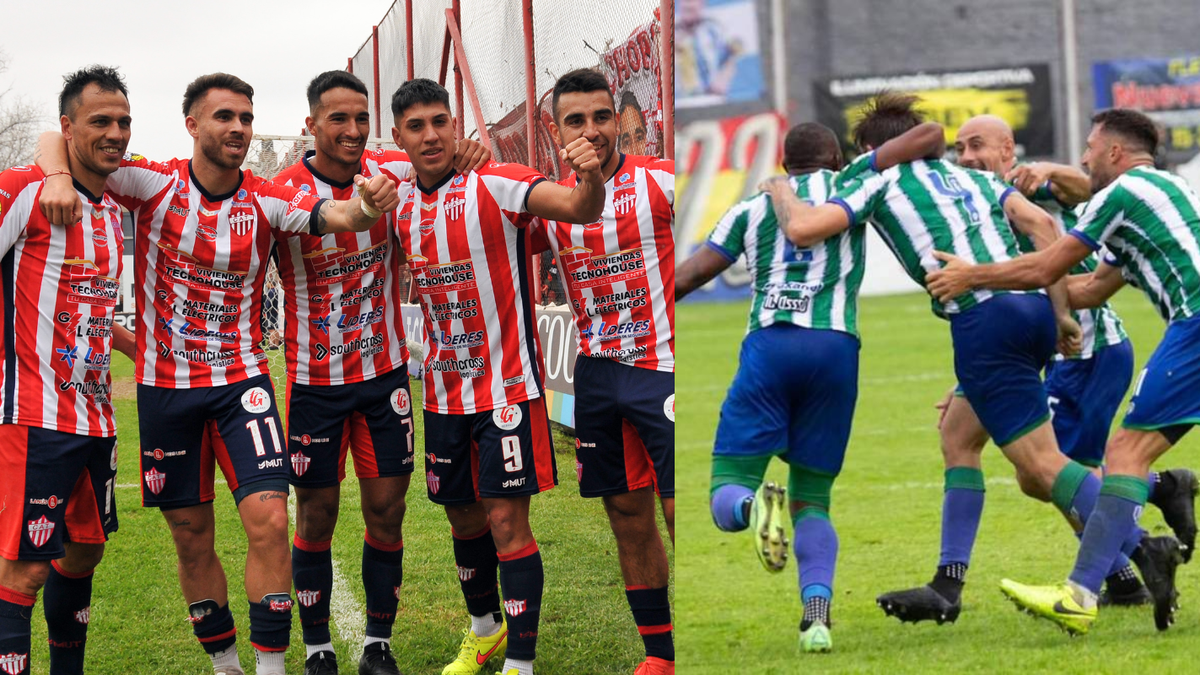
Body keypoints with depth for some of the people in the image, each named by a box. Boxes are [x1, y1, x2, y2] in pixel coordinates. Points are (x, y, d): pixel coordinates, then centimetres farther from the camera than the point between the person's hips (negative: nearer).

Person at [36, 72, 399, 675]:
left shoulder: (265, 201, -5)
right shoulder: (156, 185, -7)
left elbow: (331, 216, -22)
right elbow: (57, 142, -10)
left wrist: (367, 207, -46)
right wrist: (59, 176, -34)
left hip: (241, 381, 0)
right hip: (164, 385, 0)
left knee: (269, 519, -16)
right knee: (191, 537, 9)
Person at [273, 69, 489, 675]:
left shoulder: (392, 172, -3)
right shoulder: (283, 194, -13)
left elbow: (447, 157, 16)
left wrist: (472, 152, -7)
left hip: (384, 373, 3)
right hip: (314, 380, -3)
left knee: (386, 512, 5)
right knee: (316, 516, 4)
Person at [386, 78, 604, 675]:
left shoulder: (495, 185, -15)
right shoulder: (403, 208, 5)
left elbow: (578, 209, -33)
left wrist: (590, 179, -54)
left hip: (506, 385, -6)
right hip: (444, 390, 6)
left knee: (506, 520, -10)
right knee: (463, 518, 16)